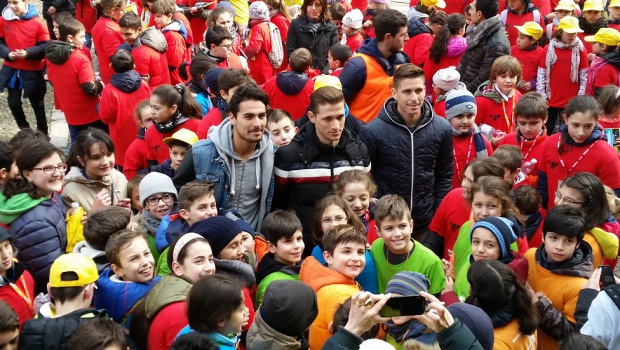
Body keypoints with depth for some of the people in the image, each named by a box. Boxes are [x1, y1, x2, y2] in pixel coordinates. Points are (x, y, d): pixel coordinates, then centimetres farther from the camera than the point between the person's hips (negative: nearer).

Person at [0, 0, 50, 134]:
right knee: (14, 103, 12)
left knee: (37, 104, 11)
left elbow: (45, 47, -11)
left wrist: (28, 53, -25)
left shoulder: (37, 22, -13)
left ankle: (42, 134, 29)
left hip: (32, 71, -3)